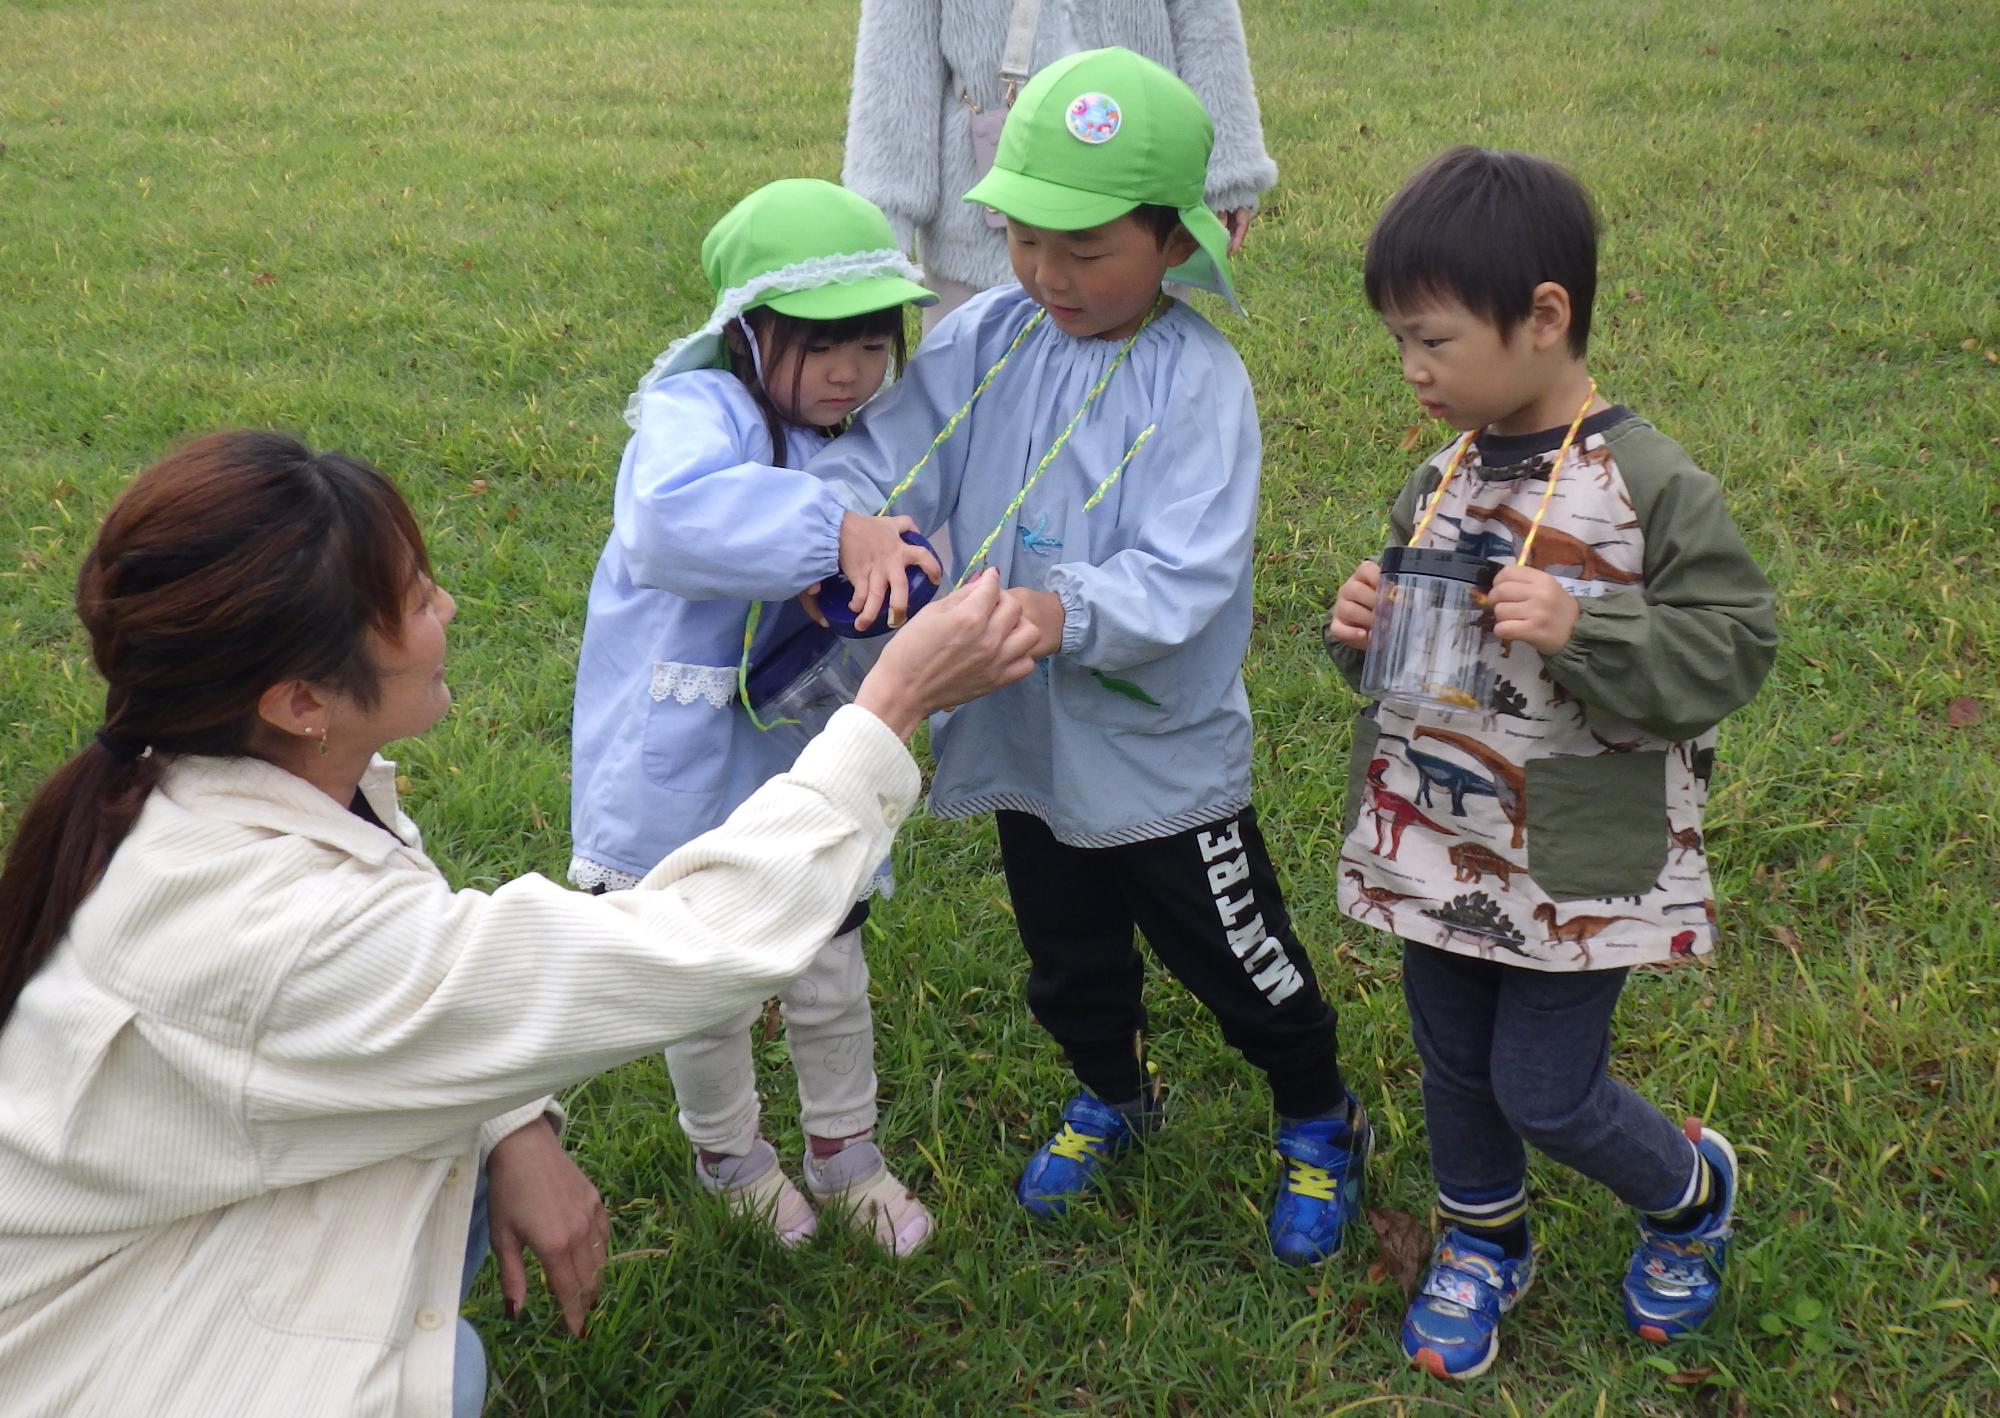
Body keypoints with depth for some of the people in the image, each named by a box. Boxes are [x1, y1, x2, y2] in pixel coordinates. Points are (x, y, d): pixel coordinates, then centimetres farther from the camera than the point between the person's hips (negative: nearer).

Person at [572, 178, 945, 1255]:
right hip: (681, 772, -5)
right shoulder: (695, 412, -22)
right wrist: (832, 530, -50)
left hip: (803, 769, 5)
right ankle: (730, 1152, 44)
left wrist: (894, 584, -18)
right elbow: (670, 518, -44)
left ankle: (845, 1154, 44)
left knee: (831, 987, 19)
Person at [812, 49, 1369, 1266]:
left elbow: (1182, 577, -28)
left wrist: (1064, 611, -44)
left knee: (1240, 964, 16)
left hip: (1164, 754, -4)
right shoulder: (987, 339, -8)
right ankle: (1115, 1097, 55)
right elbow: (887, 452, -14)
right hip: (1028, 746, 5)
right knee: (1069, 964, 26)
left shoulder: (1200, 382, -21)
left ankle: (1321, 1126, 43)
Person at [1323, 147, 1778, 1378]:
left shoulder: (1654, 488, -18)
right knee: (1454, 1064, 19)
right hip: (1439, 849, 6)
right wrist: (1362, 633, -10)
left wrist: (1582, 631, -30)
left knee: (1545, 1091, 5)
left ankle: (1692, 1191, 36)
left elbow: (1734, 647, -17)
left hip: (1579, 867, -6)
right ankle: (1483, 1243, 45)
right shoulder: (1443, 479, 1)